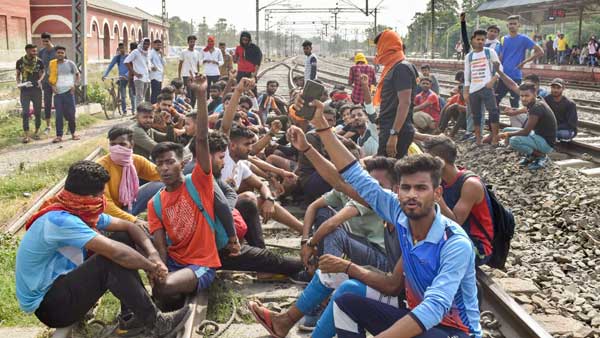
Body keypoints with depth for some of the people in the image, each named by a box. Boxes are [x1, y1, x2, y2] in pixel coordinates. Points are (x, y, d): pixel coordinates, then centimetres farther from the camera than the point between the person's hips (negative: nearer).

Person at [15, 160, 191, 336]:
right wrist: (151, 266, -20)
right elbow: (114, 251, -35)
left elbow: (127, 227, 4)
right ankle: (153, 322, -14)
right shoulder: (59, 220, -29)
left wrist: (153, 253, -12)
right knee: (112, 260, -28)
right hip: (47, 305, -9)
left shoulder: (83, 212, -1)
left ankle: (132, 316, -2)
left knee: (123, 239, 0)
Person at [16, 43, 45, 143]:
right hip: (25, 90, -1)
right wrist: (18, 83, -6)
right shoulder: (20, 62, -1)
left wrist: (40, 80, -5)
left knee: (37, 112, 7)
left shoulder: (39, 61, -2)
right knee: (25, 112, -5)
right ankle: (26, 135, -2)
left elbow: (43, 72, 12)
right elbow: (18, 74, 11)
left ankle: (37, 131, 23)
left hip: (36, 89, 1)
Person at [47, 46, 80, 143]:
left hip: (68, 91, -1)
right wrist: (52, 86, -1)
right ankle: (59, 136, 1)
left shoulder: (70, 63, 3)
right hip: (58, 92, 1)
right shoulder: (52, 64, 7)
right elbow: (50, 77, 16)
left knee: (71, 113, 3)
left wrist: (74, 85, -2)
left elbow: (77, 75, 11)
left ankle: (73, 133, 19)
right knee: (59, 115, -2)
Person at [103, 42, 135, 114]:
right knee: (123, 96, -1)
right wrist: (104, 75, -9)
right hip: (122, 78, 2)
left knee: (132, 95, 0)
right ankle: (124, 111, 3)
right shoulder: (117, 57, 4)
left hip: (129, 77, -2)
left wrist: (127, 75, -30)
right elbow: (110, 66, 3)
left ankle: (133, 110, 10)